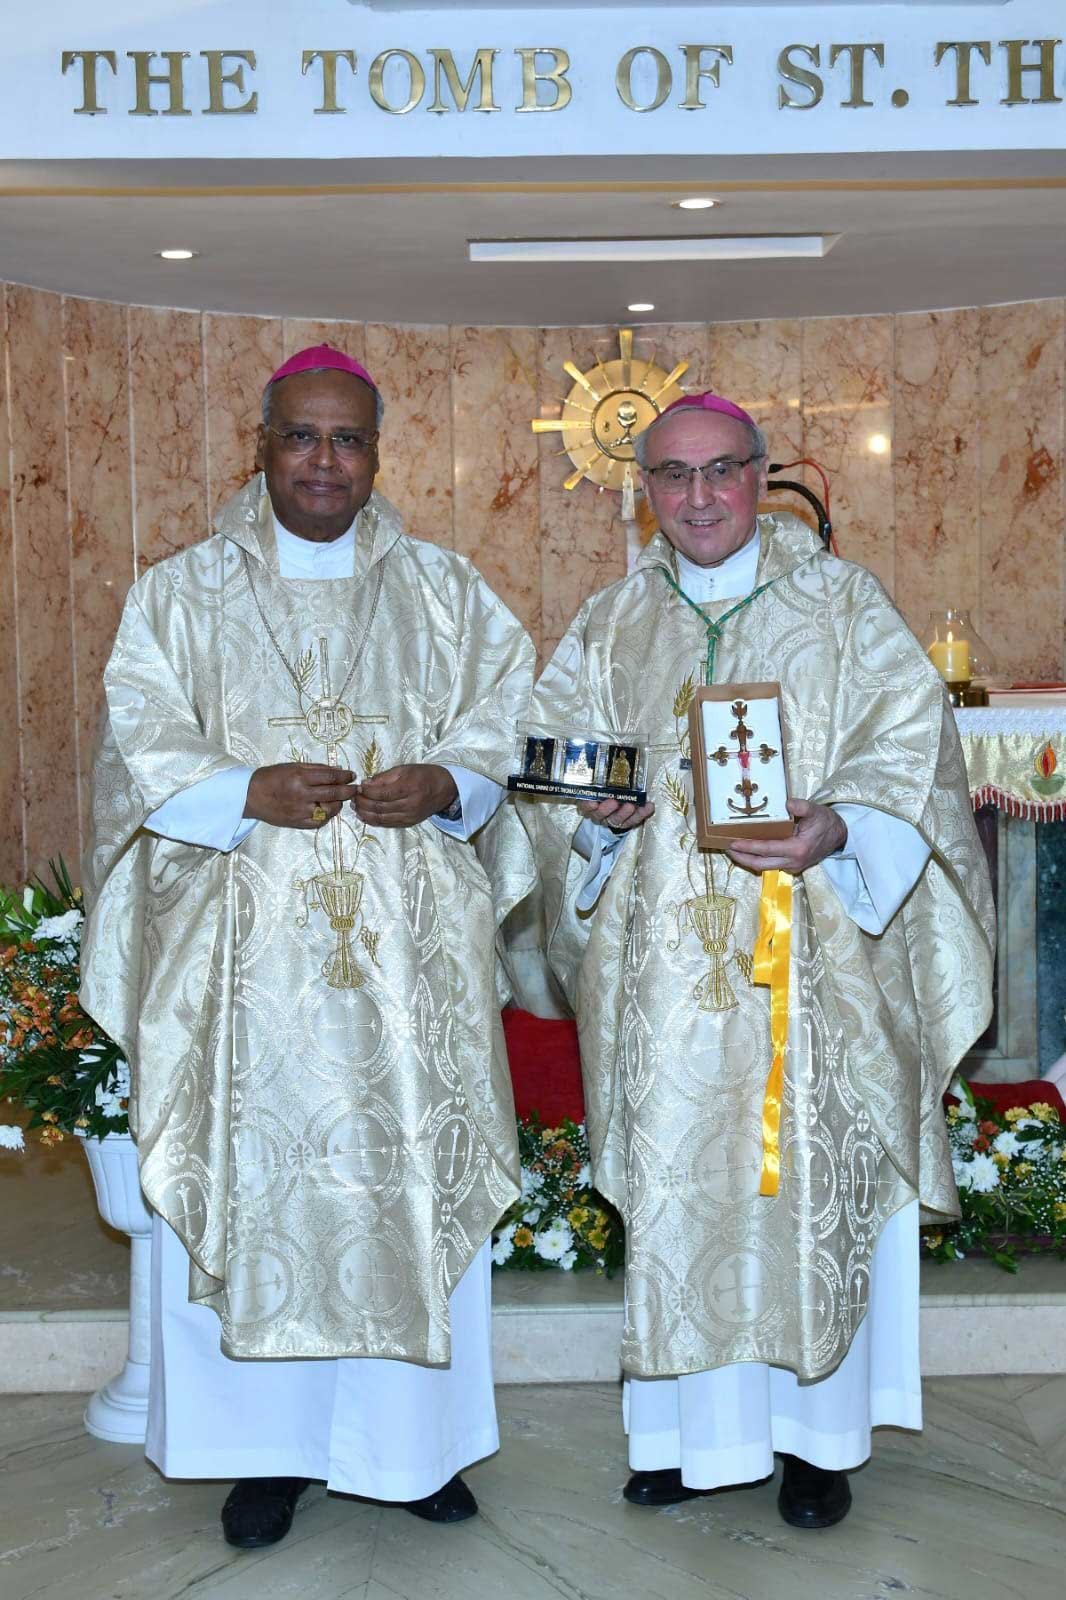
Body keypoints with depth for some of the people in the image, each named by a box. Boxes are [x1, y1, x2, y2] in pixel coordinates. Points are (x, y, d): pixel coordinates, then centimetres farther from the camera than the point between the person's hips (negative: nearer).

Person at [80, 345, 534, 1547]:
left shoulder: (445, 591, 10)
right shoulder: (180, 595, 6)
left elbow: (512, 727, 7)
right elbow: (141, 758, 0)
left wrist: (446, 785, -13)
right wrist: (251, 794, -16)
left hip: (406, 948, 1)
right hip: (245, 949, -1)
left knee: (416, 1176, 5)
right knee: (248, 1176, 3)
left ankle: (413, 1438, 22)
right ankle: (267, 1445, 20)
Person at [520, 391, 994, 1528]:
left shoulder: (841, 604, 4)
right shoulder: (610, 627, 12)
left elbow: (912, 741, -3)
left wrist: (840, 827, -20)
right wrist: (597, 813, -10)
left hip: (805, 963, -2)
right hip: (666, 961, 2)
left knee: (807, 1176, 3)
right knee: (676, 1179, 6)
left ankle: (815, 1433, 19)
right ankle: (690, 1426, 21)